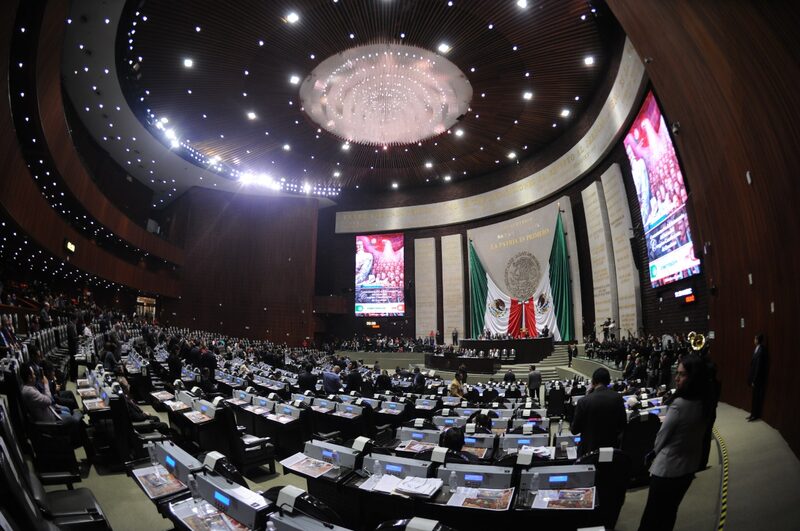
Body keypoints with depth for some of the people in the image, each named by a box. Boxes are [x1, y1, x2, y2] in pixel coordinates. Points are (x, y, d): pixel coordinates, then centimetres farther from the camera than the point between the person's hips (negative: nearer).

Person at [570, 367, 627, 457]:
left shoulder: (584, 401, -20)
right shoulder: (618, 398, -9)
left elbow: (574, 430, -10)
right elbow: (623, 425, 4)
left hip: (590, 449, -4)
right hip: (612, 448, 4)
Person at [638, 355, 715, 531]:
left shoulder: (680, 404, -30)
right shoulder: (705, 402, -6)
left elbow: (662, 435, -16)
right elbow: (694, 433, 5)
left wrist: (654, 452, 4)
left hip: (668, 467, -7)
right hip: (690, 465, 7)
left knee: (653, 511, 13)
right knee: (671, 509, 25)